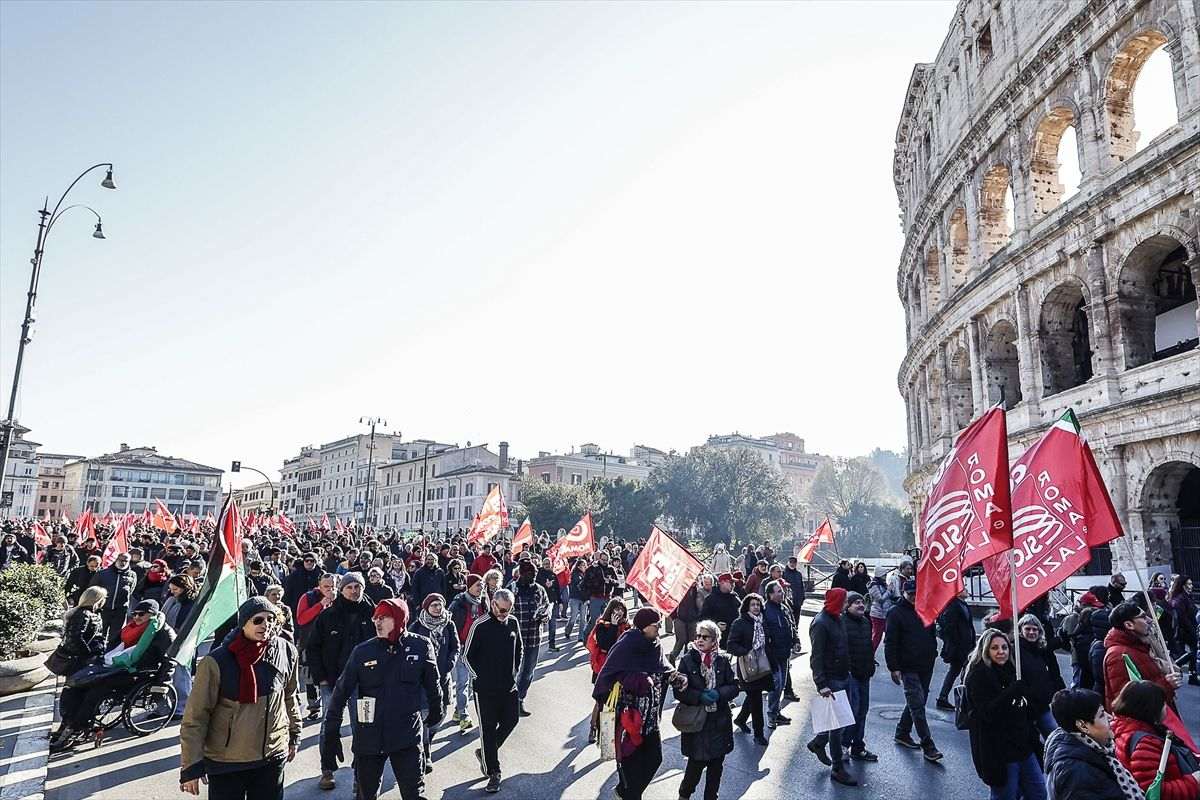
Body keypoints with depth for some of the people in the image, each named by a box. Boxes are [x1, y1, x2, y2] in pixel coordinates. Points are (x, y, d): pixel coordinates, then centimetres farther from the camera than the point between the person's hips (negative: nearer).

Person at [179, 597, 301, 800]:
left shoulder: (286, 652, -5)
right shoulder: (217, 661, -17)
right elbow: (195, 717, -12)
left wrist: (294, 735, 17)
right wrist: (191, 767, -11)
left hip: (273, 758, 3)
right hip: (225, 761, -3)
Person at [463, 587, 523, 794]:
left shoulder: (513, 623, 1)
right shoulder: (480, 625, -14)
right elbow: (468, 654, -7)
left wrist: (515, 672, 8)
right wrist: (479, 676, -6)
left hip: (508, 684, 5)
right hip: (485, 687, -5)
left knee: (511, 720, 9)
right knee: (488, 728, 3)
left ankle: (485, 752, 32)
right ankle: (494, 773, 14)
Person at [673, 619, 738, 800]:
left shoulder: (723, 660, 0)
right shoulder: (687, 660, -7)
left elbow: (734, 686, 1)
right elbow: (679, 691, -8)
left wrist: (719, 694, -16)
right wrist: (699, 697, -21)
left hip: (719, 719, 3)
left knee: (717, 763, 13)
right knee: (697, 762, 1)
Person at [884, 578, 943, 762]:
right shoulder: (896, 612, -8)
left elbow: (932, 634, 22)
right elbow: (890, 642, -10)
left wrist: (933, 653, 12)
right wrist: (894, 667, -14)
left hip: (926, 666, 6)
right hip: (908, 667, -6)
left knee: (916, 703, 15)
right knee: (917, 705, -8)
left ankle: (902, 733, 30)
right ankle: (928, 746, -3)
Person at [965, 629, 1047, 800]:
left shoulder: (1011, 670, 10)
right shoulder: (978, 675, -14)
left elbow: (1025, 712, 19)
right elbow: (987, 713, -22)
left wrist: (1034, 739, 13)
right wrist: (1012, 693, -28)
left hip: (1023, 746, 8)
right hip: (998, 752, -7)